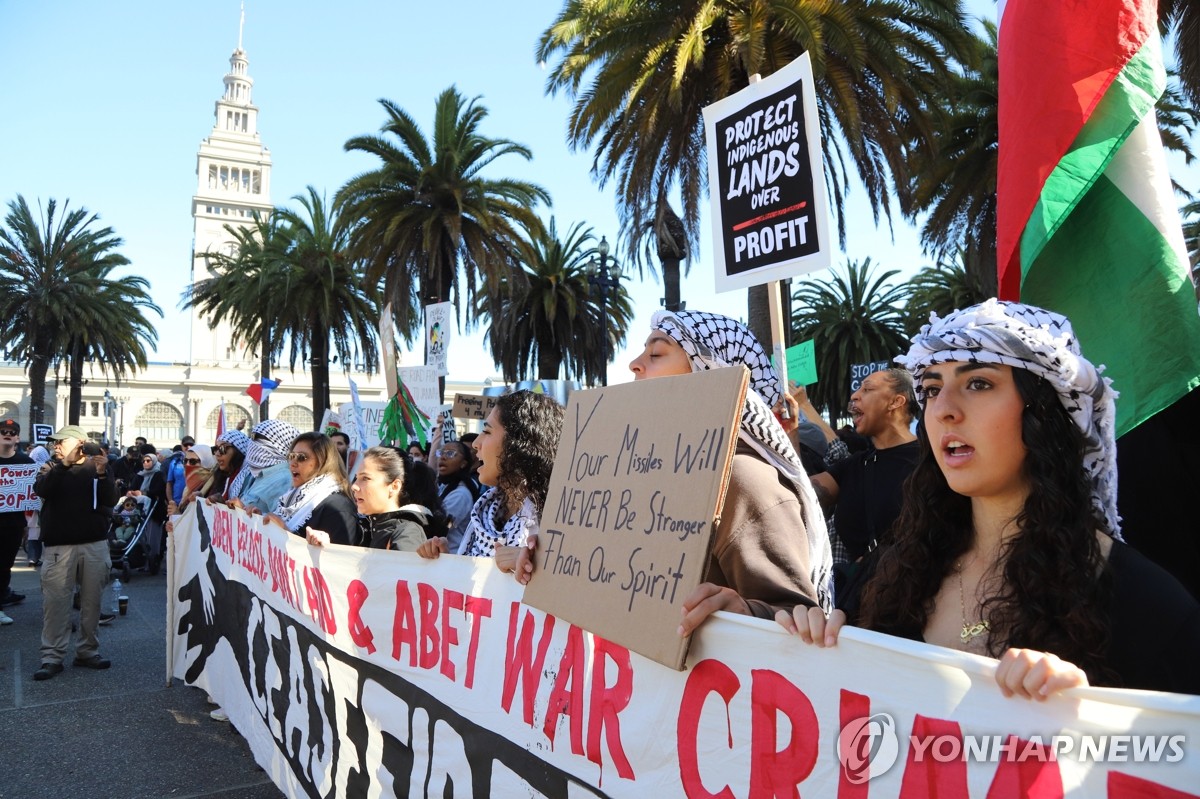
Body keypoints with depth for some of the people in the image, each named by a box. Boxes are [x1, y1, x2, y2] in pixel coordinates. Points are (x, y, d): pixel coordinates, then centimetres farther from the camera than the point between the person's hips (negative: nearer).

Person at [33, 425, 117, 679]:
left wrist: (102, 475, -20)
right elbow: (41, 491, -14)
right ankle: (52, 657, 3)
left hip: (95, 543, 0)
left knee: (91, 600, 6)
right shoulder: (54, 467, 6)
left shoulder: (97, 466, 5)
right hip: (59, 544, 0)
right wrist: (64, 464, -24)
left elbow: (111, 501, -5)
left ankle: (88, 651, 17)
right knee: (55, 601, -3)